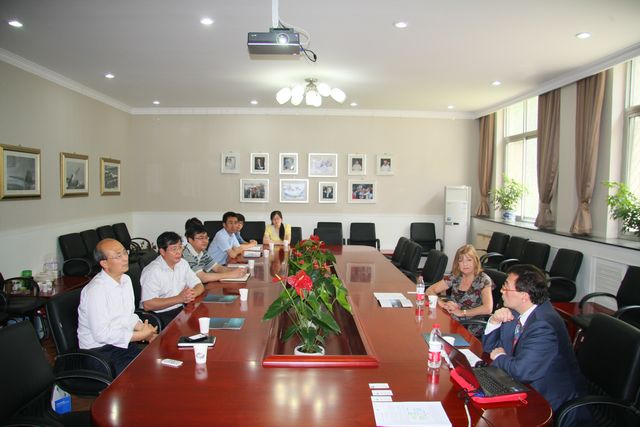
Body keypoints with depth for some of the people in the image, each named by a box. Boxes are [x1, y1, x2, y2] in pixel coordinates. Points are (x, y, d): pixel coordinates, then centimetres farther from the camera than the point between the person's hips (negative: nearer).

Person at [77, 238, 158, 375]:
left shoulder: (126, 280, 6)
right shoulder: (96, 290, -20)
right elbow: (102, 335, -22)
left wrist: (145, 330, -3)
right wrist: (141, 335, -16)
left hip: (123, 340, 8)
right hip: (100, 348, -7)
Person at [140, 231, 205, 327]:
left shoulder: (183, 263, 8)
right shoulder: (152, 271, -14)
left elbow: (200, 286, 11)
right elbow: (147, 305, -20)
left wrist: (192, 294, -13)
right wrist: (179, 298, -22)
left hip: (180, 310, 7)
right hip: (159, 315, -7)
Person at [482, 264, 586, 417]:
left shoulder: (543, 326, -29)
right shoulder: (518, 311, -4)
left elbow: (521, 371, -34)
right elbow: (489, 346, 5)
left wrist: (500, 356, -14)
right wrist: (494, 321, -13)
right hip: (527, 385, 7)